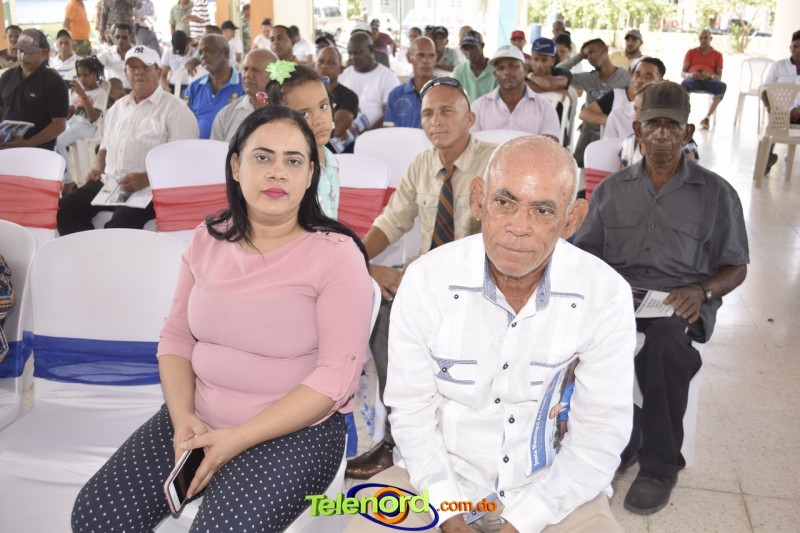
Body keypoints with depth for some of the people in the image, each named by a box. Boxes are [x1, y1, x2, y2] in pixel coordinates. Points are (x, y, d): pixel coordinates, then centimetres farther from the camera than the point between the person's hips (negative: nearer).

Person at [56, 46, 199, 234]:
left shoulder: (175, 109, -2)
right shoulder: (117, 107, 21)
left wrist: (147, 178, -24)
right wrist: (100, 169, 11)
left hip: (150, 188, -7)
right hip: (108, 183, 7)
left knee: (120, 224, -33)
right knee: (65, 208, -14)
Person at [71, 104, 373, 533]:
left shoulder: (336, 254, -14)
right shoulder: (208, 239, 3)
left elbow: (337, 375, -17)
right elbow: (176, 336, 7)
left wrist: (237, 440, -21)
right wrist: (183, 417, -10)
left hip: (295, 431, -4)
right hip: (199, 421, 5)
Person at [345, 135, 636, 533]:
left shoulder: (607, 296, -13)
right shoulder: (426, 280, -12)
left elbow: (600, 433, -10)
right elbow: (412, 410, -6)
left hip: (554, 489, 0)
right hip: (440, 480, 0)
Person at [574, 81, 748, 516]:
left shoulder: (716, 193, 9)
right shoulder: (611, 189, 15)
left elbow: (736, 267, 10)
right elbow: (585, 251, 15)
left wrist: (701, 291, -11)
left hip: (681, 304, -2)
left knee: (663, 338, -37)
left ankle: (659, 463, -18)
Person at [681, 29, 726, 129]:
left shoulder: (717, 55, 21)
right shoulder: (691, 52, 23)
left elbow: (719, 77, 10)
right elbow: (682, 73, 12)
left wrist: (710, 76, -15)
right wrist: (690, 75, -13)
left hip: (709, 80, 1)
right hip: (692, 79, -1)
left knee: (722, 86, -35)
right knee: (684, 84, -40)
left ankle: (707, 117, -32)